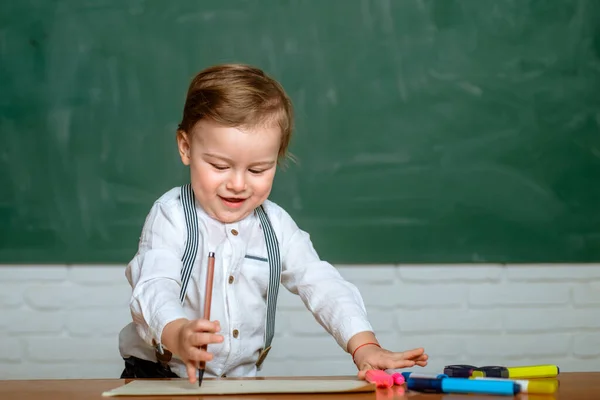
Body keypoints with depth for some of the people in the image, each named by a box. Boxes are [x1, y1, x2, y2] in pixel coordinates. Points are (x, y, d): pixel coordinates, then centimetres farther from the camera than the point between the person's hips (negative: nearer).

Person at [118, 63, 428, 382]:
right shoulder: (171, 216, -7)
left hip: (243, 378, 4)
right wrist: (177, 334, -44)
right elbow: (154, 287, -21)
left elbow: (321, 285, 1)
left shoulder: (275, 226, 6)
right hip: (161, 375, -4)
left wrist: (364, 345, -17)